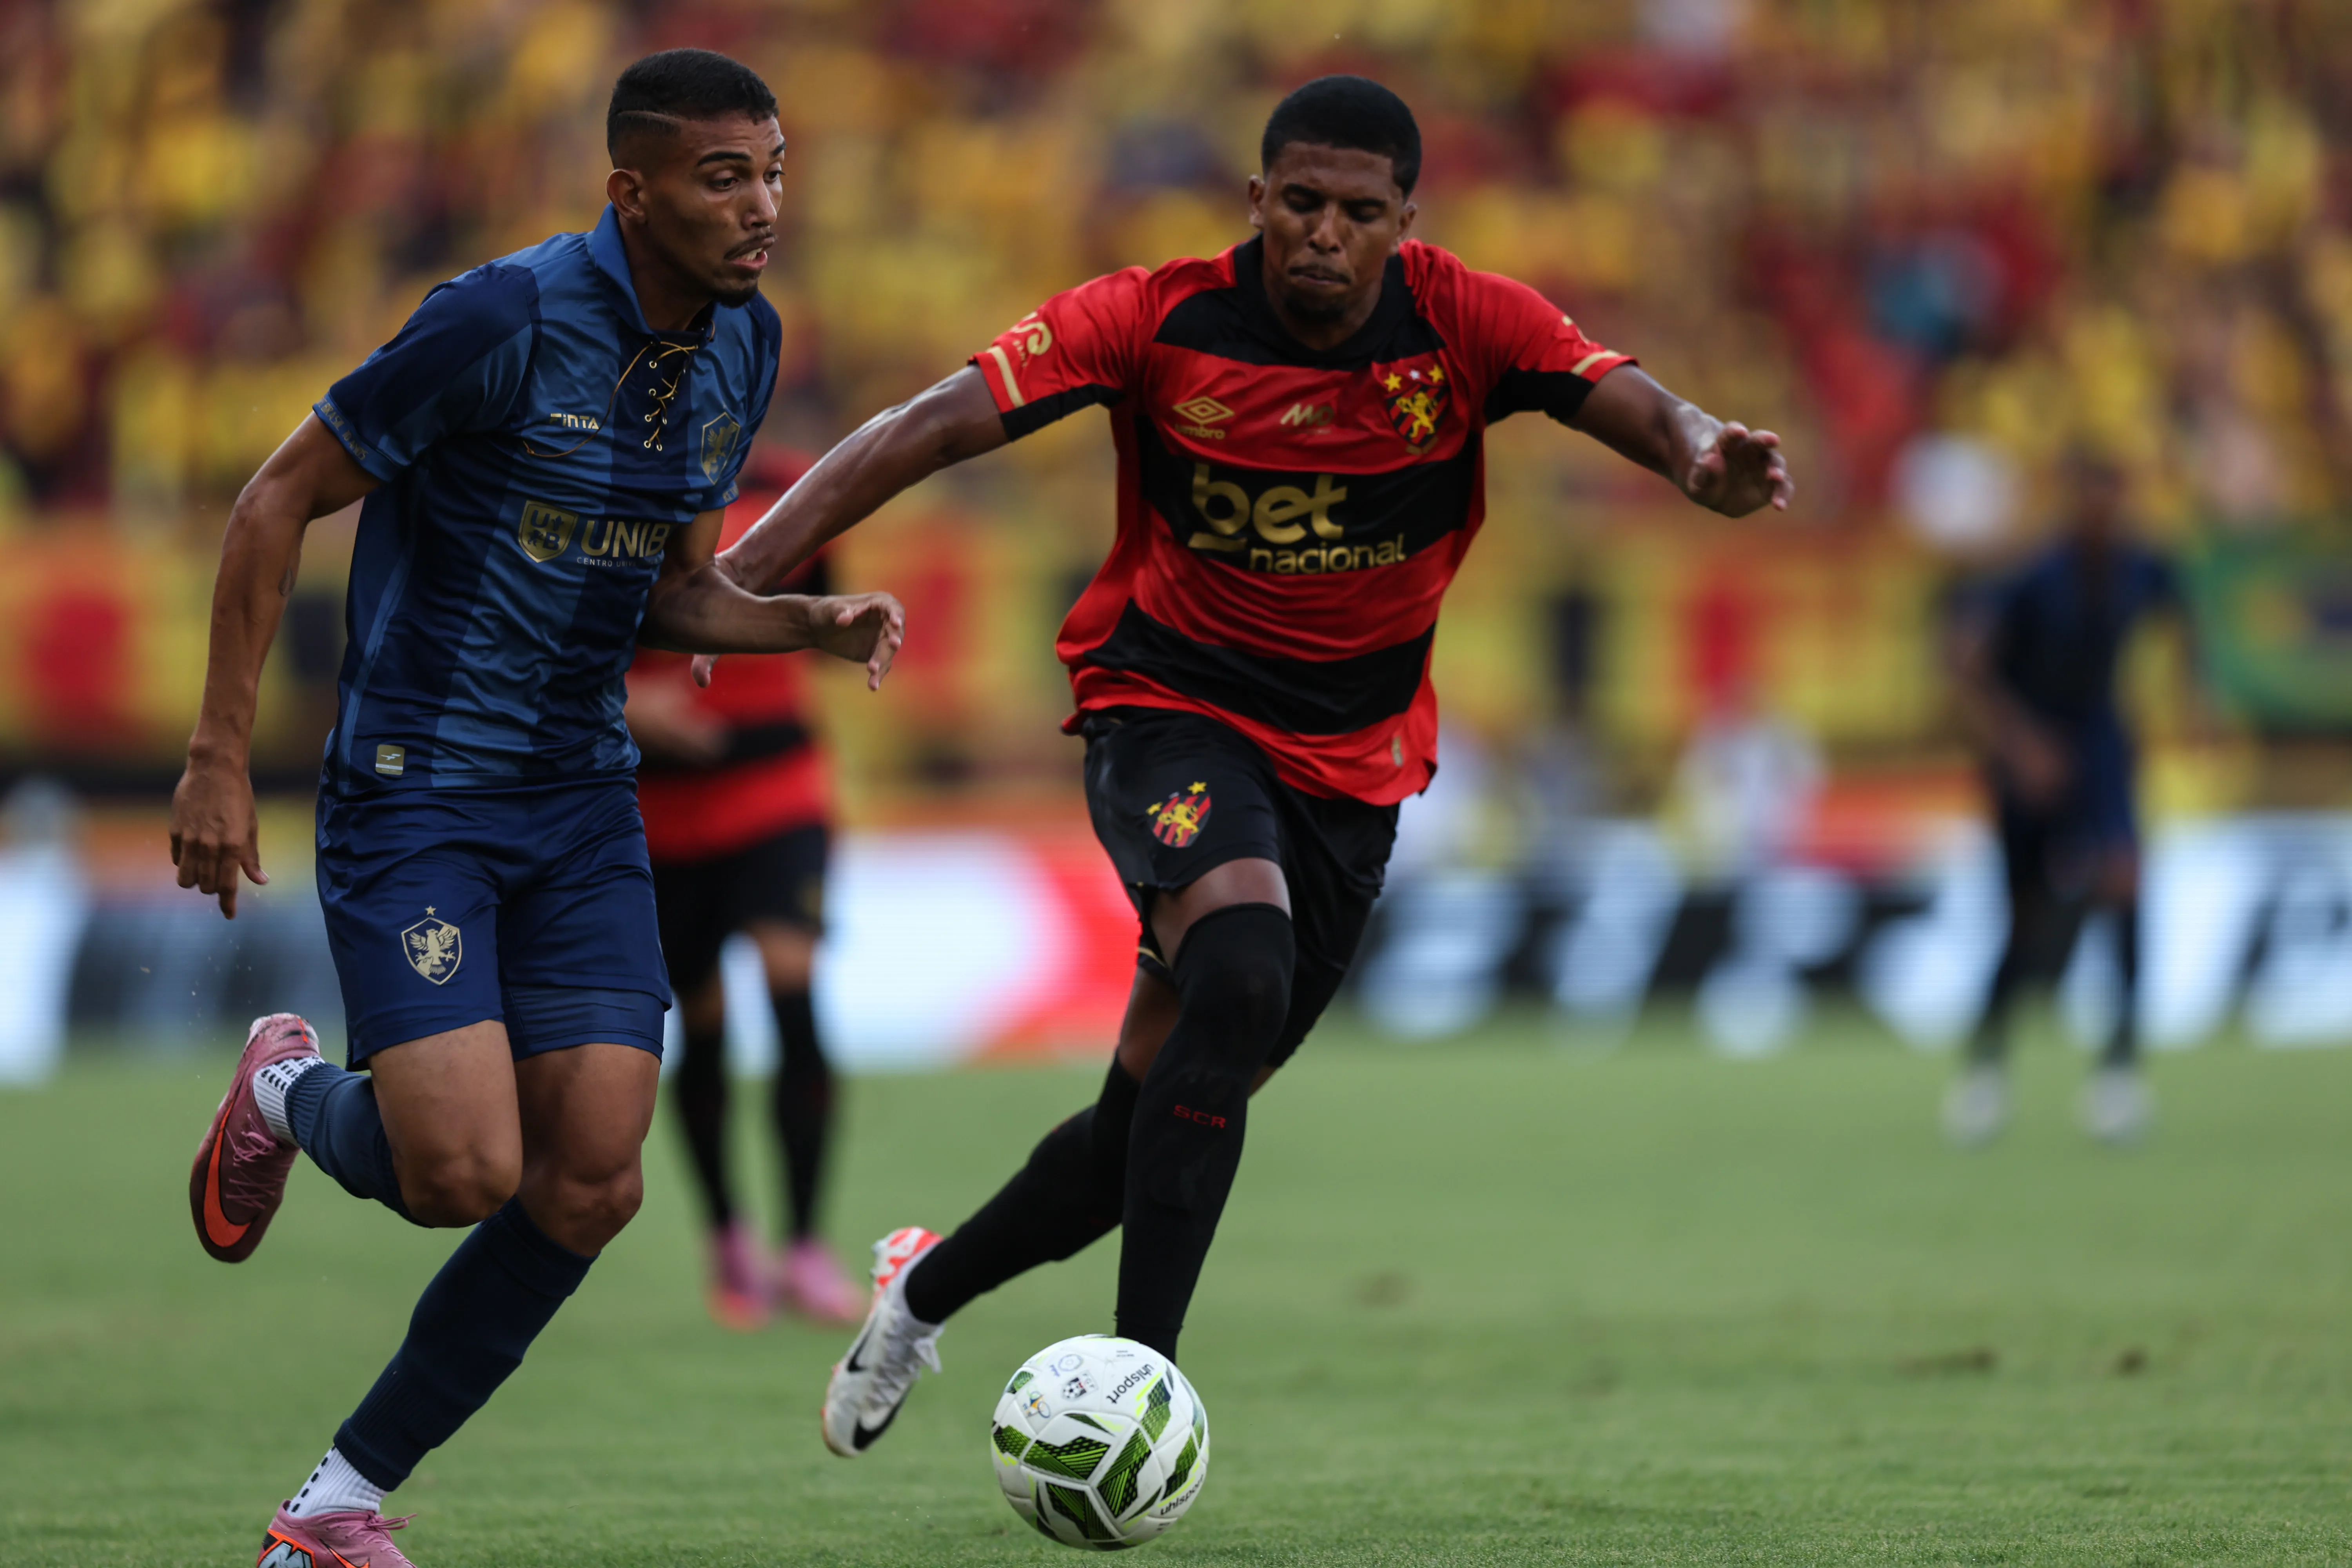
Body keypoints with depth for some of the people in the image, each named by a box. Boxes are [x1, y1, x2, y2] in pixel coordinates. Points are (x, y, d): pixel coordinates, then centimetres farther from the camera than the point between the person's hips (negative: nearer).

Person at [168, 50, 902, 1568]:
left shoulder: (743, 346, 4)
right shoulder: (505, 319, -18)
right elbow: (282, 499, -10)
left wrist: (815, 624, -3)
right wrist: (220, 753, -12)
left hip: (582, 800, 7)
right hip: (413, 794, -7)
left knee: (589, 1187, -4)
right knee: (466, 1172, -18)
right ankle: (296, 1094, 19)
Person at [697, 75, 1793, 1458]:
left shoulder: (1468, 325, -10)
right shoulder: (1161, 320, -15)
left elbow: (1627, 401, -23)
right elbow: (939, 425, -19)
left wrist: (1702, 455, -48)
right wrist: (743, 574, -29)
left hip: (1352, 764, 3)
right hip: (1171, 708, -3)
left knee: (1161, 1116, 6)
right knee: (1241, 971, -33)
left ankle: (925, 1291, 33)